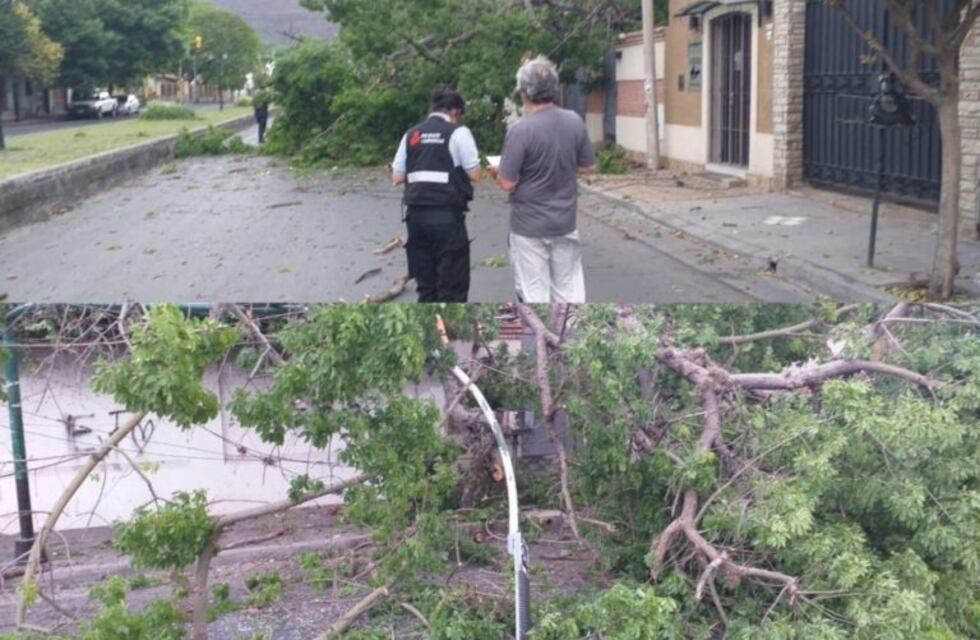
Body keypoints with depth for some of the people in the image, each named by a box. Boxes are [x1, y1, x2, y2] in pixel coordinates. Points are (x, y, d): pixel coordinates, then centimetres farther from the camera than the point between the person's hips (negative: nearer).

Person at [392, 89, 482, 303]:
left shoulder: (412, 134, 11)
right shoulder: (458, 132, -3)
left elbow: (397, 177, 11)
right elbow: (474, 175, -4)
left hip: (416, 213, 5)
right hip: (447, 215, -5)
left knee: (426, 285, 13)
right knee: (452, 285, 1)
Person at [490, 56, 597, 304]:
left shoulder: (521, 130, -20)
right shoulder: (575, 121, -4)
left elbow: (507, 183, -17)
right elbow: (589, 167, 5)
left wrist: (496, 172, 4)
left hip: (530, 226, -4)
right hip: (566, 222, 4)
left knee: (534, 293, 6)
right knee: (569, 289, 14)